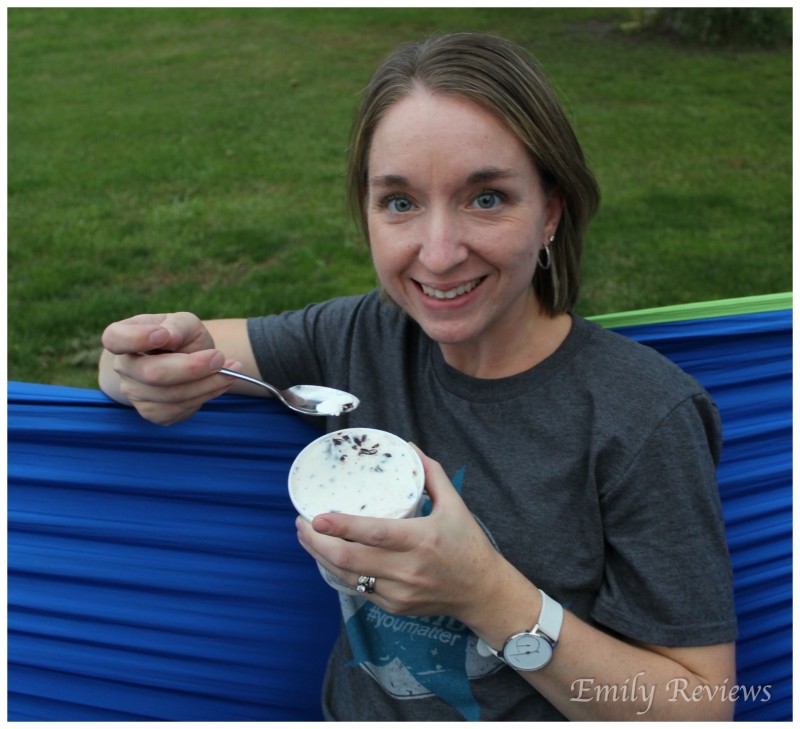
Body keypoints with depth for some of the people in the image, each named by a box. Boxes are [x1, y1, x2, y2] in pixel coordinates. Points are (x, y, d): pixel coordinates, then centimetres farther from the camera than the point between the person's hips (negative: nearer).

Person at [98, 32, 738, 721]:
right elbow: (127, 362, 3)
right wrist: (159, 370, -20)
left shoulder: (647, 418, -18)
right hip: (349, 706, 3)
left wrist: (489, 595, -26)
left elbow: (700, 707, -14)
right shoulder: (362, 334, -6)